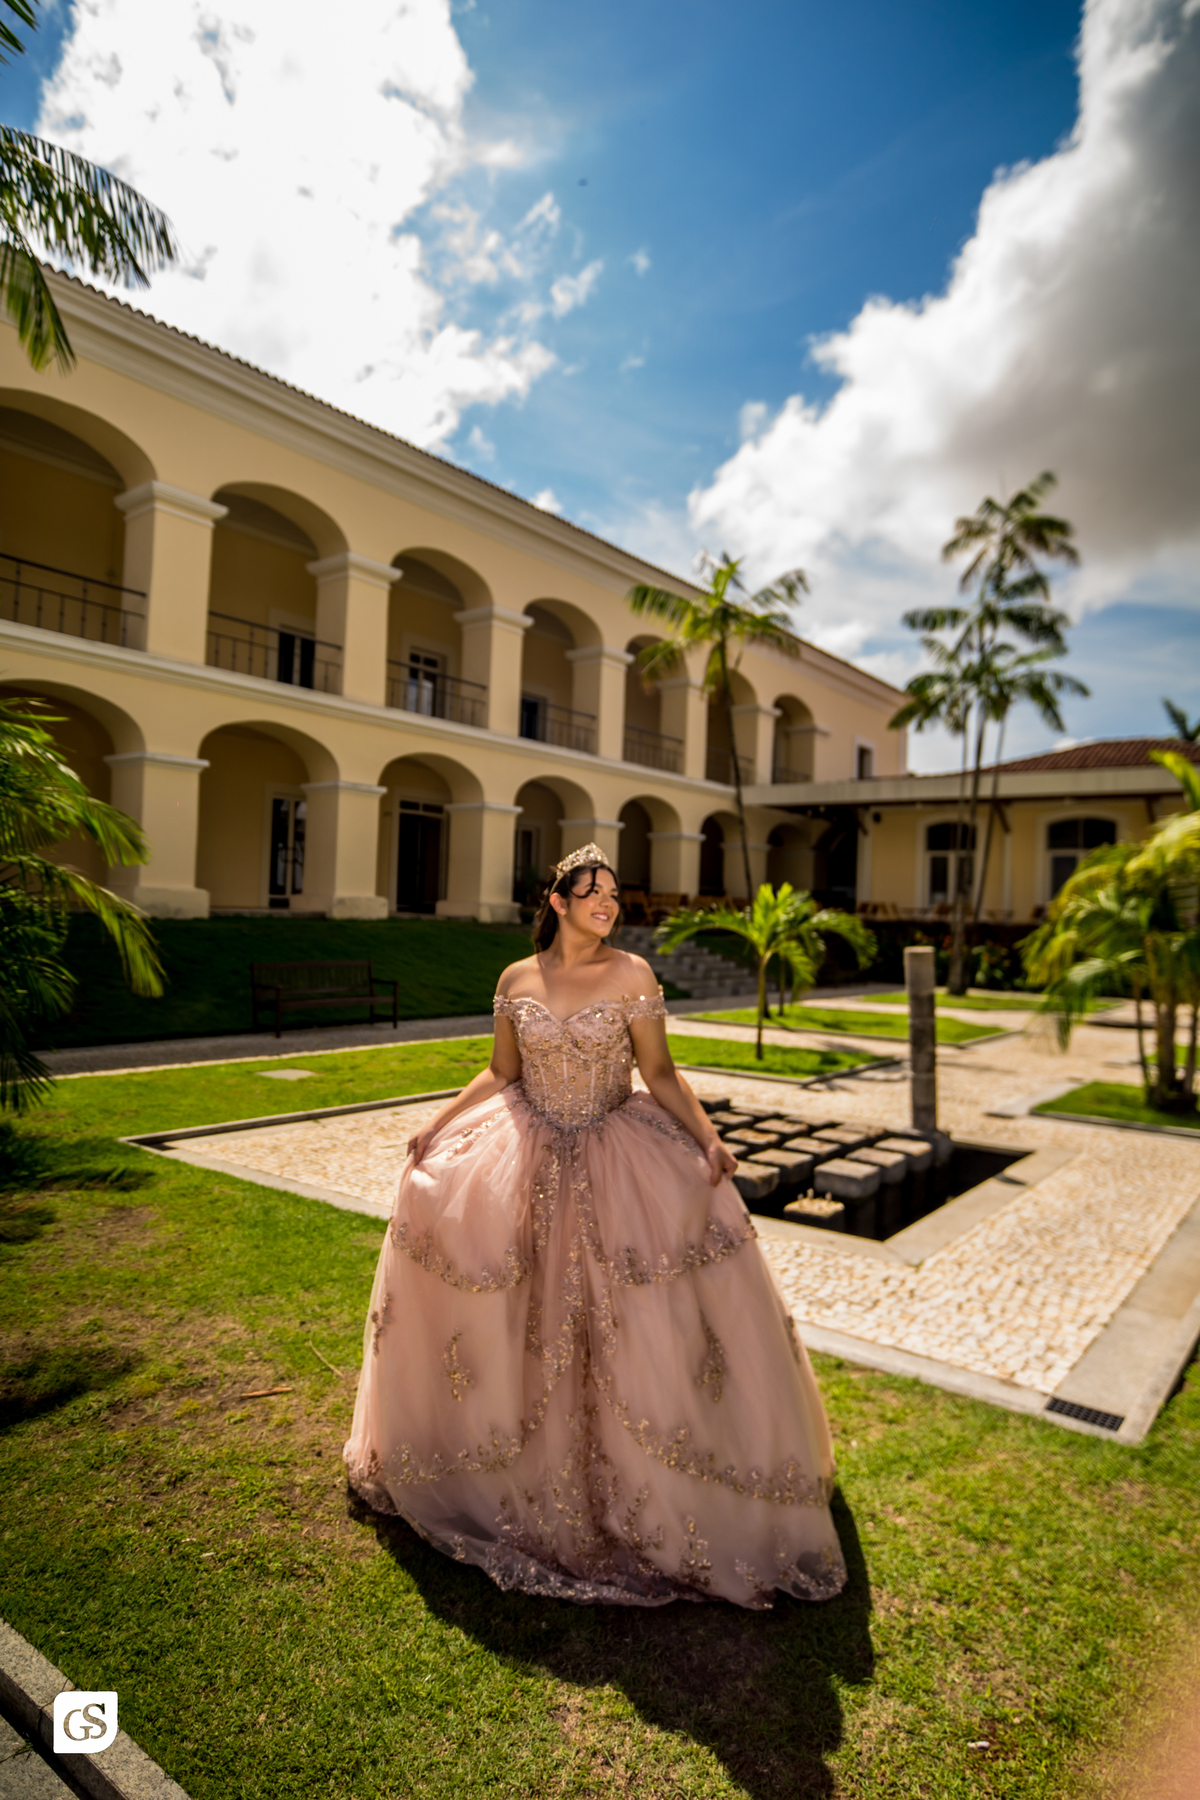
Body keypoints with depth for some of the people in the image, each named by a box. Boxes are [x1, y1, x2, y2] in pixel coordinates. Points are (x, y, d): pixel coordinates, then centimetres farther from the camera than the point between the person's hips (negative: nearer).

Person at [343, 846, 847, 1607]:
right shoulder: (516, 980, -1)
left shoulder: (633, 975, -7)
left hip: (617, 1160, -2)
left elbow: (661, 1073, -6)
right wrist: (437, 1125, 5)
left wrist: (708, 1138, -18)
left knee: (643, 1324, -9)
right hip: (526, 1163, 3)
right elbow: (501, 1074, 9)